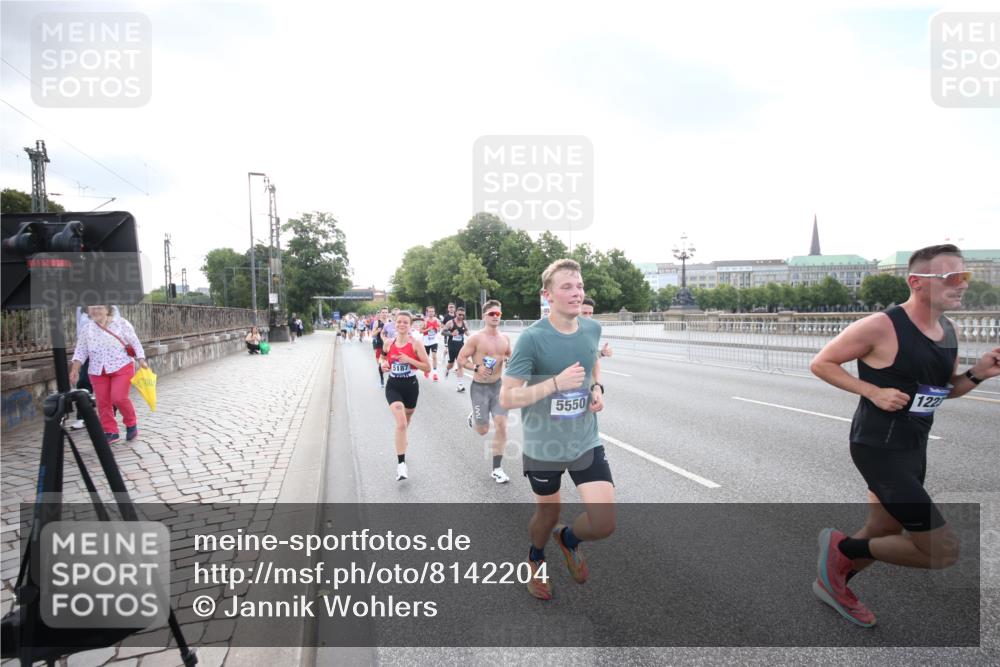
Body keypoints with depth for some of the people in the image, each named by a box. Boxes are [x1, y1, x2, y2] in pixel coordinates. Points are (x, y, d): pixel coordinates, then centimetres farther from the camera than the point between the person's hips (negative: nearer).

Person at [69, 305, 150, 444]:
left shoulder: (121, 323, 0)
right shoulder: (87, 329, 7)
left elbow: (135, 343, 1)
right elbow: (80, 351, 7)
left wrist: (142, 361, -7)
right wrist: (74, 370, -4)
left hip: (122, 367, -4)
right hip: (98, 372, 4)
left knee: (119, 398, -15)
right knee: (103, 402, 3)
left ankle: (131, 424, 9)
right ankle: (110, 432, 14)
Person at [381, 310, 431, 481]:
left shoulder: (415, 342, -9)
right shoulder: (388, 343, -1)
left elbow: (427, 366, -9)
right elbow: (384, 359, 19)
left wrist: (409, 360, -21)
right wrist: (383, 365, -4)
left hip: (410, 385, 0)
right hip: (393, 386, 0)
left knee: (405, 422, 21)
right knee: (401, 424, -19)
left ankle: (401, 442, 55)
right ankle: (401, 464, -14)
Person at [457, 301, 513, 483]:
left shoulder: (505, 339, 3)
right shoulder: (476, 339, -12)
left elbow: (510, 356, 20)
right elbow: (461, 359, -9)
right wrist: (476, 367, -24)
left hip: (498, 386, 4)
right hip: (480, 387, -4)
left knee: (501, 426, -6)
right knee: (483, 430, 5)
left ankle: (497, 468, 6)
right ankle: (473, 418, 44)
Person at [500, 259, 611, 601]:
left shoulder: (592, 329, -3)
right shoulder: (532, 338, -19)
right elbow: (506, 398, -18)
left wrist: (597, 389, -1)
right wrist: (556, 383, -30)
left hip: (586, 442, 4)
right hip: (543, 446, -3)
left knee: (604, 524, -4)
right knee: (548, 513, 18)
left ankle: (568, 538, 33)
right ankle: (535, 560, 53)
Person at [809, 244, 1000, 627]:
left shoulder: (949, 331, 6)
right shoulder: (881, 327, -19)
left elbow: (946, 389, 19)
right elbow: (820, 364, -13)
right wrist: (874, 392, -21)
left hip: (914, 450, 9)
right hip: (878, 449, -9)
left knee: (883, 535, 21)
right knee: (943, 550, -9)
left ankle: (832, 582, 44)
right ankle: (841, 547, 10)